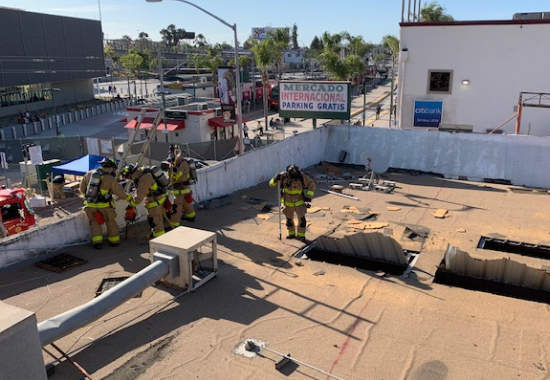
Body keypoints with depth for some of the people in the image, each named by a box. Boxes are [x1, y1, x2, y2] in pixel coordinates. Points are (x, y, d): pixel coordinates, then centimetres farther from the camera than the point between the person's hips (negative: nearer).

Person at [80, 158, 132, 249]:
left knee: (95, 222, 18)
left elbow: (82, 188, 12)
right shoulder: (110, 179, -14)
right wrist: (129, 198, 9)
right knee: (110, 222, 16)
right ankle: (114, 240, 28)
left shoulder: (89, 174, 1)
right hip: (104, 206, -3)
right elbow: (120, 192, -7)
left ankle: (97, 242, 9)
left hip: (90, 205, 3)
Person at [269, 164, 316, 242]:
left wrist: (308, 198, -14)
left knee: (302, 218, -7)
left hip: (299, 201, -1)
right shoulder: (283, 176, -22)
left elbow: (311, 185, -9)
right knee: (289, 219, 13)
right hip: (288, 201, 1)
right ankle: (291, 233, 35)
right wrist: (276, 179, -38)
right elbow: (271, 184, -15)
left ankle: (301, 235, 9)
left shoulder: (302, 176, -23)